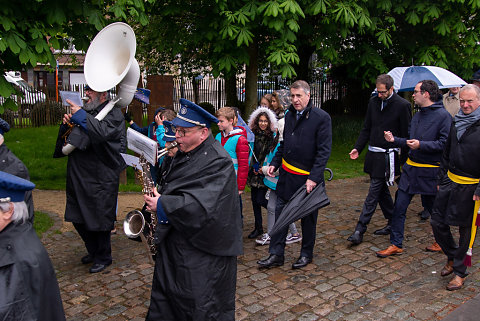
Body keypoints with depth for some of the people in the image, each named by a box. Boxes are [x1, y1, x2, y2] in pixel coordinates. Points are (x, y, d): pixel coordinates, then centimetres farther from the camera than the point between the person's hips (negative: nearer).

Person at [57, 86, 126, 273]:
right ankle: (93, 251, 38)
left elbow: (102, 132, -28)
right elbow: (67, 139, 19)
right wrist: (67, 124, -2)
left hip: (101, 178, -8)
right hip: (78, 177, 8)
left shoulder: (113, 113, -8)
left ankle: (103, 258, 25)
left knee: (99, 220, 3)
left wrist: (80, 116, -22)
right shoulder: (86, 112, 13)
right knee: (78, 218, 16)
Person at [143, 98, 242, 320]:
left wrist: (162, 205, -22)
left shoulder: (217, 162, -21)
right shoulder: (184, 154, 8)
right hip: (175, 242, 9)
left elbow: (203, 206, -30)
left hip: (202, 252, -9)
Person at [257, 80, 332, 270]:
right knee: (280, 213, 7)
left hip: (308, 177, -5)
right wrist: (274, 163, 8)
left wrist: (313, 178, -20)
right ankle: (276, 254, 17)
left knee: (308, 217, 10)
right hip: (287, 175, 6)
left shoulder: (322, 118, -11)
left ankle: (306, 254, 27)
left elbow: (324, 151, -14)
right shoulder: (289, 115, 8)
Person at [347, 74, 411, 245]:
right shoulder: (373, 102, 9)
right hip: (373, 154, 7)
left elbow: (406, 135, -7)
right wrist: (357, 147, 5)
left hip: (387, 156, -7)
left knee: (374, 192, -7)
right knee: (382, 190, 15)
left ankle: (360, 230, -5)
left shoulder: (402, 105, -9)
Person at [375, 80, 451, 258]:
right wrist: (394, 140, 6)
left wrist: (421, 145, -25)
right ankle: (396, 244, 12)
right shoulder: (417, 116, 13)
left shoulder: (443, 115, -11)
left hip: (430, 171, -6)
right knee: (399, 207, 3)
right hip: (410, 169, 7)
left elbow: (445, 143, -19)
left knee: (433, 209, 11)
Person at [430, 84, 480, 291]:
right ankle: (452, 257, 32)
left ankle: (460, 271, 22)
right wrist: (441, 178, 15)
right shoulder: (456, 123, 9)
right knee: (437, 222, 7)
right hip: (451, 181, 6)